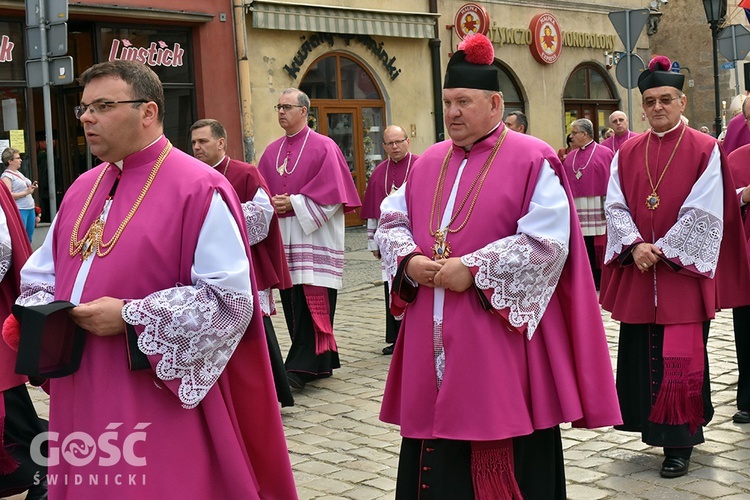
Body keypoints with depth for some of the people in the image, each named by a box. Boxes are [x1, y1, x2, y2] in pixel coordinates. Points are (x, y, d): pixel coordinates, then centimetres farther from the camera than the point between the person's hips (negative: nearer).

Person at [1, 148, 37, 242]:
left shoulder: (19, 173, 17)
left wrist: (32, 188, 10)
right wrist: (26, 192, -21)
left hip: (30, 209, 9)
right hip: (19, 211, -9)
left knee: (29, 239, 10)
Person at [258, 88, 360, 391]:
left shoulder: (323, 147, -4)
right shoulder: (272, 152, 15)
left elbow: (332, 193, -11)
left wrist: (293, 202, -15)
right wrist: (273, 203, -6)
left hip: (314, 236, -6)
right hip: (282, 238, 6)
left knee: (311, 303, -9)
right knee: (292, 304, 6)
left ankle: (301, 367, -10)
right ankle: (320, 363, 16)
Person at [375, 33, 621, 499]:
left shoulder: (532, 160, -6)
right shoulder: (429, 163, 12)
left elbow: (547, 242, -14)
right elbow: (391, 223, 17)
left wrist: (473, 269, -18)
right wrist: (410, 260, -5)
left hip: (497, 340, -5)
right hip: (433, 342, 6)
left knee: (499, 458, 2)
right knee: (438, 452, 11)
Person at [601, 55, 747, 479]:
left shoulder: (705, 150, -2)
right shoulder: (628, 153, 10)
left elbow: (704, 212, -8)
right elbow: (615, 206, 4)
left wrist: (663, 251, -13)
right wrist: (635, 246, -12)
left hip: (683, 271, -4)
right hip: (637, 272, 4)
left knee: (681, 358, -3)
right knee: (640, 353, 7)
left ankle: (680, 444, 6)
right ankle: (656, 430, 23)